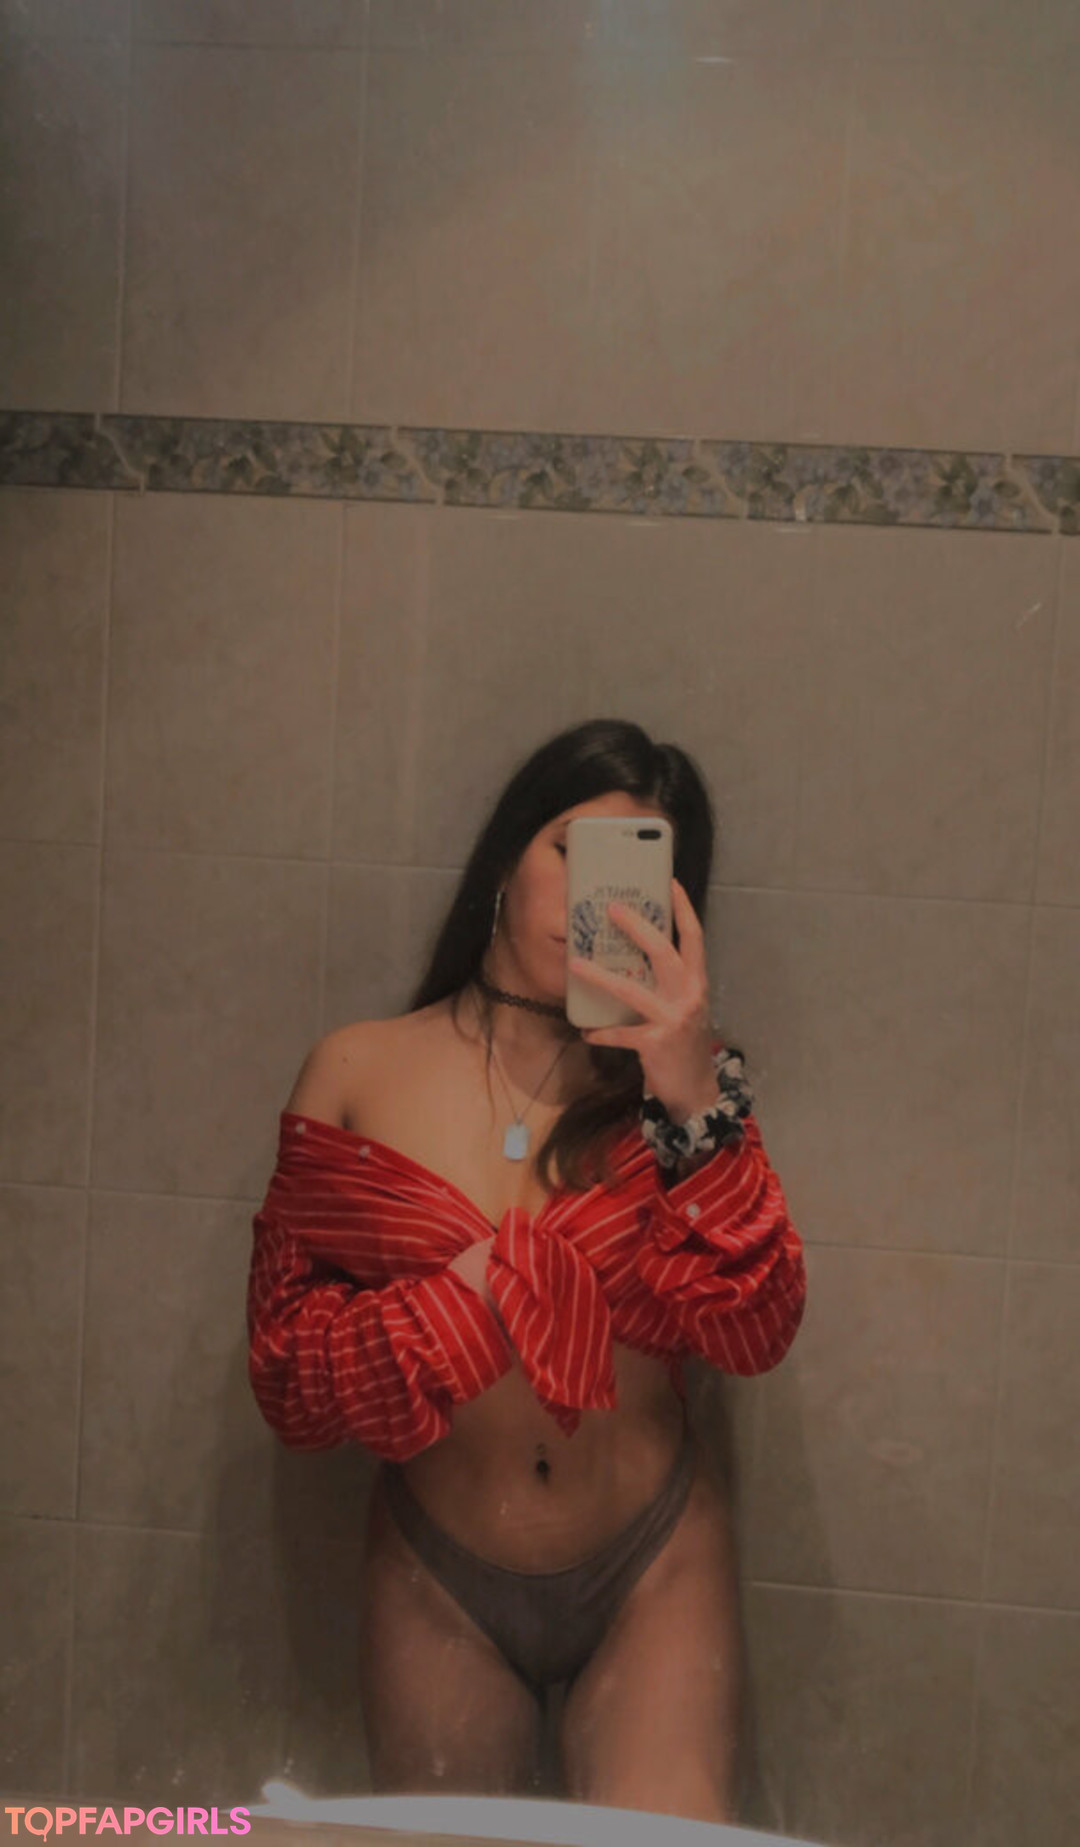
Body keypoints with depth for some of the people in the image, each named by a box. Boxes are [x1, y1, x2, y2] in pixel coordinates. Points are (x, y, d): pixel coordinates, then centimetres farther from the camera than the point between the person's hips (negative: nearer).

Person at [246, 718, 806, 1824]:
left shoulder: (670, 1076, -3)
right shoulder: (360, 1074, -6)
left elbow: (755, 1337, -16)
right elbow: (289, 1377, -9)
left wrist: (695, 1098, -25)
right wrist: (500, 1282, -18)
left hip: (653, 1571, 0)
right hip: (438, 1585, 0)